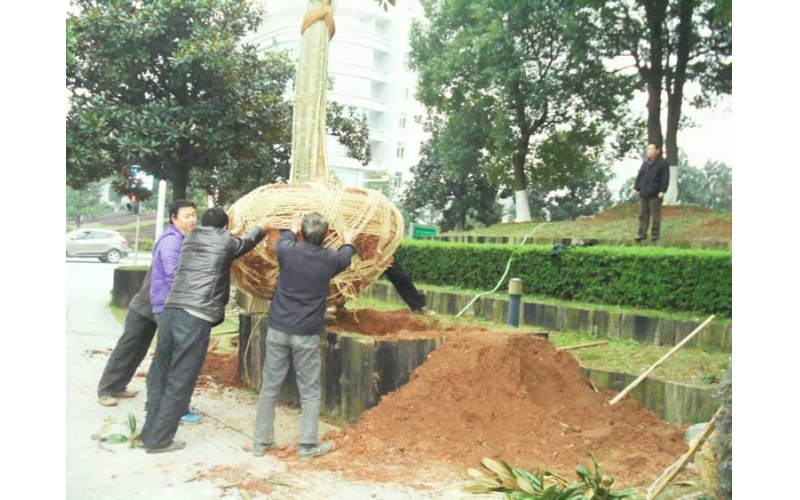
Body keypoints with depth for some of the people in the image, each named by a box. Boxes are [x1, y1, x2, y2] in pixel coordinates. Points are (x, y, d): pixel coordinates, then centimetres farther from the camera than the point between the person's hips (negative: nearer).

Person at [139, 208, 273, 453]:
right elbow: (245, 243, 27)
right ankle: (159, 440, 5)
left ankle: (150, 432, 20)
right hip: (196, 318, -6)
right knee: (180, 382, 0)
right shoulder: (226, 241, 5)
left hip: (170, 311, 6)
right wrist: (263, 228, 46)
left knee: (160, 374, 14)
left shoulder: (191, 236, 17)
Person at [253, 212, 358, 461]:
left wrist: (293, 228, 42)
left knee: (269, 388, 11)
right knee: (310, 392, 8)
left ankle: (261, 441, 19)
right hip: (306, 334, -2)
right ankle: (308, 445, 11)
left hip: (278, 330, 2)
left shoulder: (288, 252, -3)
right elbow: (345, 257, 21)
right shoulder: (329, 259, -4)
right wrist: (349, 241, 42)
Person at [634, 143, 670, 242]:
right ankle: (642, 234, 10)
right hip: (644, 193, 6)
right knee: (643, 215, 7)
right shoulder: (645, 163, 16)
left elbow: (665, 178, -8)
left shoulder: (663, 163, -3)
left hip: (655, 195, -6)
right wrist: (636, 188, 9)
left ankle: (655, 235, 6)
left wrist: (662, 191, -15)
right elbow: (639, 176, 17)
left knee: (655, 216, -1)